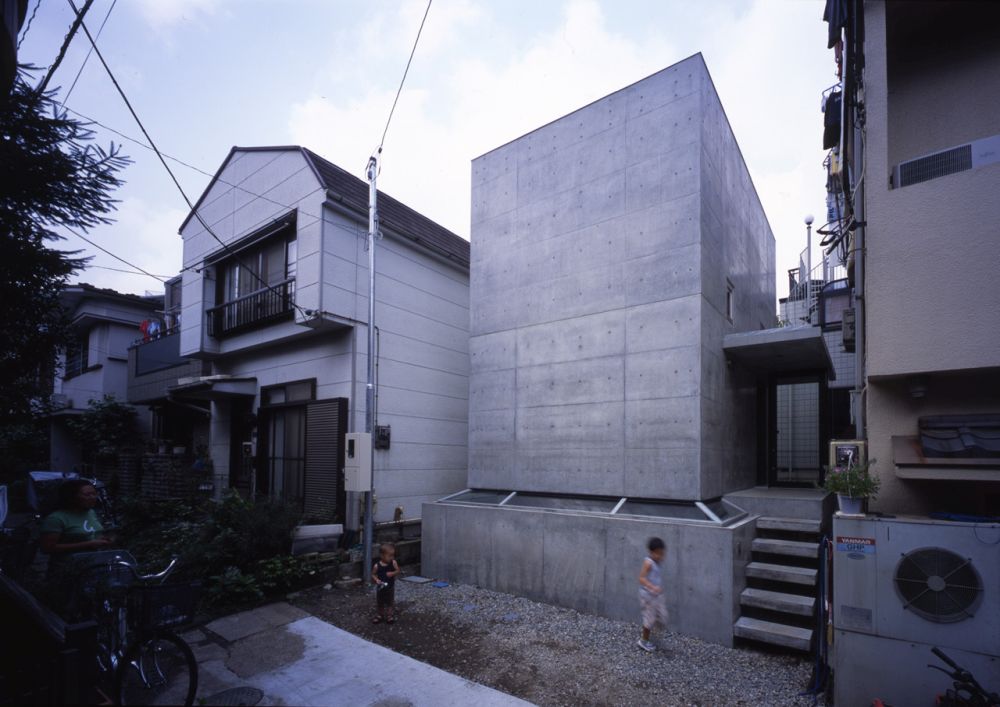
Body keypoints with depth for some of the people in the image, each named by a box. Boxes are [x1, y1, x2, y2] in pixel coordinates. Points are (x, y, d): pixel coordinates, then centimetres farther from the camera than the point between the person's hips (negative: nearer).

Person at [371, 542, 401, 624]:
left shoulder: (393, 563, -13)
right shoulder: (377, 565, -16)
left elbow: (398, 570, -8)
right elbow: (373, 574, -6)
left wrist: (392, 573, -26)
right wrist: (376, 580, -22)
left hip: (390, 587, 0)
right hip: (381, 587, 0)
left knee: (390, 602, 8)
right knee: (379, 602, 14)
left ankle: (389, 615, 21)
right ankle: (380, 615, 31)